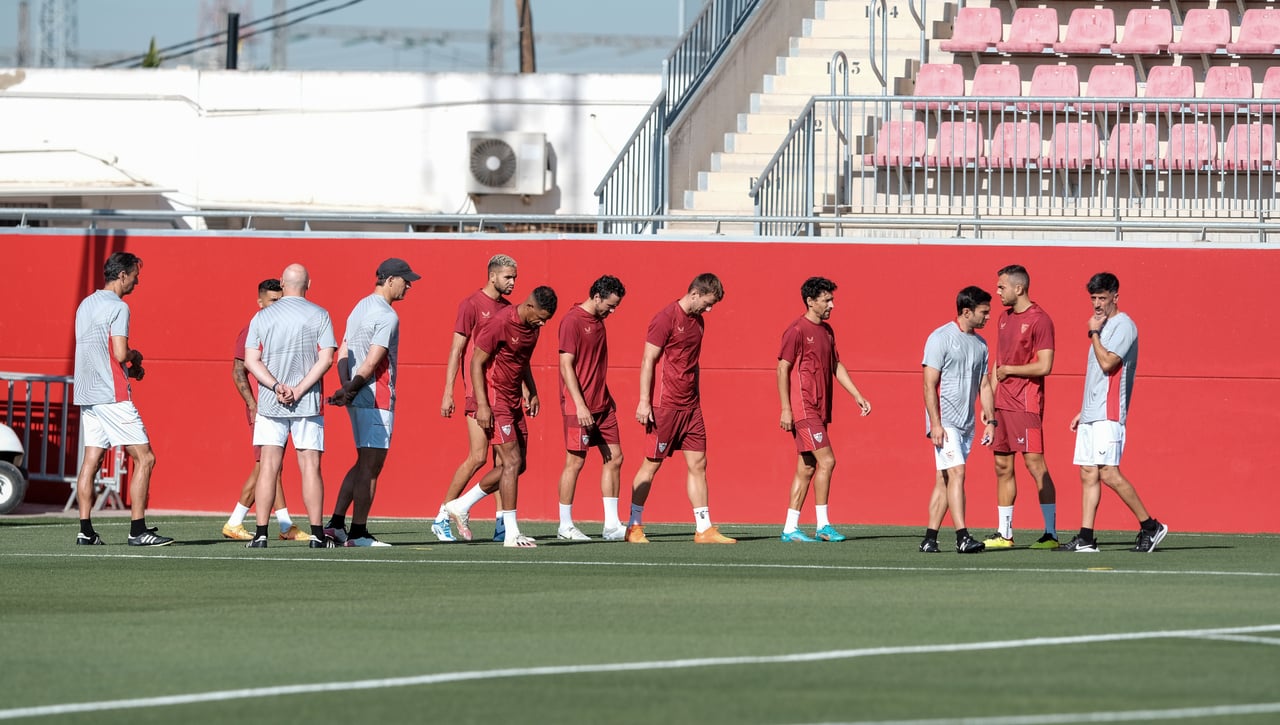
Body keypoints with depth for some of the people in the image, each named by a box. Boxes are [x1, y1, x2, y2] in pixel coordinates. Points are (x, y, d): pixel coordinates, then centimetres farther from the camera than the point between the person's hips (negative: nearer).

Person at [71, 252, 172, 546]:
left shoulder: (85, 305, 15)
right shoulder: (118, 307, -12)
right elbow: (120, 354, -19)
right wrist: (136, 356, 3)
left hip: (86, 394, 9)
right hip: (112, 395, -9)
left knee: (91, 460, 8)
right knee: (144, 458, -5)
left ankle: (85, 531, 4)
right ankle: (138, 530, -9)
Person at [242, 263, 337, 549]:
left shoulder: (262, 317, 5)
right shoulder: (319, 316, -1)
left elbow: (251, 360, -2)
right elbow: (326, 359, -8)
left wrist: (277, 386, -9)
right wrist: (299, 390, -9)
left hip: (269, 404, 1)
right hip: (308, 404, -1)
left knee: (268, 466, 1)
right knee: (310, 467, 2)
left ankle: (261, 533, -4)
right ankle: (317, 534, 2)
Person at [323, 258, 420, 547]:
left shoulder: (360, 308, 15)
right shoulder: (387, 316, -13)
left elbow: (343, 353, 10)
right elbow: (372, 363, -18)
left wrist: (347, 388, -2)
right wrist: (350, 391, -10)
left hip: (358, 401, 9)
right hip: (377, 398, -9)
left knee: (364, 463, 15)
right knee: (371, 466, -4)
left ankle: (336, 523, 11)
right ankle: (357, 533, -3)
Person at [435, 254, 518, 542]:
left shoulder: (508, 308, 15)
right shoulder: (472, 304, -5)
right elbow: (456, 350, -7)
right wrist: (448, 392, -12)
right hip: (478, 392, -7)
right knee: (478, 457, -10)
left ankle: (502, 525, 5)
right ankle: (442, 517, 1)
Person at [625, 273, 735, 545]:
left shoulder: (697, 321, 14)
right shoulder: (666, 318, -11)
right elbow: (648, 361, -13)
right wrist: (644, 402, -17)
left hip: (690, 405, 8)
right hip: (664, 406, -8)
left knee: (698, 464, 4)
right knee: (651, 465, -1)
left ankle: (704, 529, 6)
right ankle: (634, 527, 7)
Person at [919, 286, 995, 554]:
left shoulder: (980, 343, 14)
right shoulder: (941, 338, -8)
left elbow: (984, 385, 20)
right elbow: (929, 384, -11)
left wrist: (990, 420, 12)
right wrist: (936, 424, -17)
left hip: (966, 423, 7)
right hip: (945, 421, -7)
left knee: (944, 480, 7)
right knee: (957, 472, -17)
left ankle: (930, 538, 9)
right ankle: (962, 537, -21)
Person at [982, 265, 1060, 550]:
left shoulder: (1039, 320, -10)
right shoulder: (1005, 317, 16)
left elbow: (1044, 366, -16)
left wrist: (1009, 371, -6)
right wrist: (989, 402, 15)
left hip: (1026, 404, -9)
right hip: (1002, 404, 9)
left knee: (1035, 464, -10)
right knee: (1002, 466, 9)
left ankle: (1051, 533, -8)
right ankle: (1004, 534, 14)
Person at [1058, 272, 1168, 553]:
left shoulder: (1123, 325, -9)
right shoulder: (1103, 326, 20)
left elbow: (1107, 363, -20)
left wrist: (1094, 333, -9)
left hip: (1109, 414, -9)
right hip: (1092, 414, 9)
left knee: (1108, 473, -14)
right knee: (1088, 474, 4)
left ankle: (1150, 526, -6)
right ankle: (1085, 538, 3)